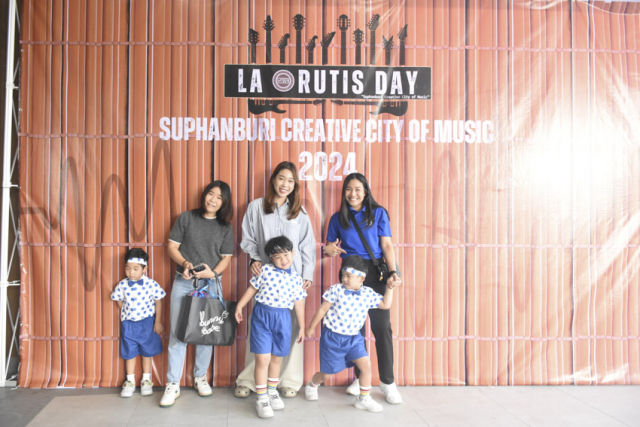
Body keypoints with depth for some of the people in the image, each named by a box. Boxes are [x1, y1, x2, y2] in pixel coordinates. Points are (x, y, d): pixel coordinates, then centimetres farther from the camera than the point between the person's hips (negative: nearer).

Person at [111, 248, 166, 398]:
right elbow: (119, 301, 8)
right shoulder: (122, 285, -8)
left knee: (147, 352, 11)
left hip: (147, 323, -1)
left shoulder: (151, 284, -13)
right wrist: (126, 313, 1)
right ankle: (130, 382, 24)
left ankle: (146, 380, 25)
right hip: (128, 323, 1)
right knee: (129, 353, 10)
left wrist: (158, 322, -5)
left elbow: (158, 302, -5)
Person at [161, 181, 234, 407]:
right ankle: (173, 385, 6)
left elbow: (226, 258, 4)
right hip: (183, 283, -1)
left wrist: (213, 272, -14)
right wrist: (185, 263, -15)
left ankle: (200, 377, 26)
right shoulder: (186, 218, 3)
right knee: (178, 334, -1)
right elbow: (172, 247, 3)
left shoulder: (226, 227, 6)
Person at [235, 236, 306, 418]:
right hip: (262, 316, -3)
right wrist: (239, 306, 3)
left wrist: (302, 327, 11)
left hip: (283, 319, 3)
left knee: (277, 358, 14)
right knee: (263, 359, -5)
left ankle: (272, 391, 35)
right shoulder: (265, 270, -4)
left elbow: (299, 304, 8)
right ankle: (262, 399, 9)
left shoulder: (296, 278, 3)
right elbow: (252, 289, 5)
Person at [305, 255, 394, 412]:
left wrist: (390, 288, -2)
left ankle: (364, 399, 7)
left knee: (366, 364, -13)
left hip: (354, 338, 3)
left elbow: (386, 305, 5)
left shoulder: (368, 294, -3)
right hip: (332, 338, -3)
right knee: (326, 374, 8)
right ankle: (311, 386, 42)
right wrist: (311, 327, 1)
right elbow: (322, 309, -6)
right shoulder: (336, 290, -14)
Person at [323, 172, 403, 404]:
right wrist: (328, 250, -9)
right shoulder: (338, 218, 12)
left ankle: (387, 381, 5)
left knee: (382, 326, -5)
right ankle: (360, 377, 17)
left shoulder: (378, 213, 6)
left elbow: (387, 245, 1)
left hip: (375, 273, -2)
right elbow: (330, 246, 16)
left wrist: (393, 271, -12)